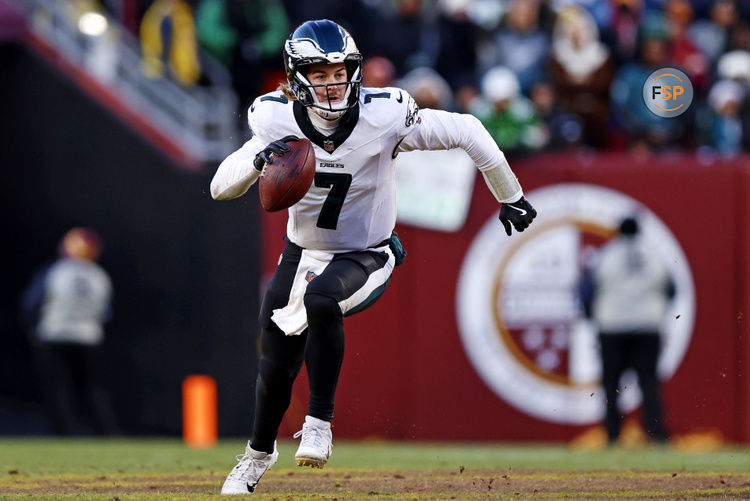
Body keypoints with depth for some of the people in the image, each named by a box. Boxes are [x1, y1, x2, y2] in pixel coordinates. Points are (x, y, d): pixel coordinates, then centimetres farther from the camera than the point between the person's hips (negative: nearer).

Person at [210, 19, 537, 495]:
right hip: (303, 255, 3)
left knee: (321, 300, -37)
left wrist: (510, 196, -7)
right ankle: (259, 452, 38)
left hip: (366, 257, -3)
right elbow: (221, 187, -14)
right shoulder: (278, 120, -14)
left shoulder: (382, 117, -23)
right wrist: (259, 160, -36)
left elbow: (465, 131, -15)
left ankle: (320, 424, -26)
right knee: (276, 369, 7)